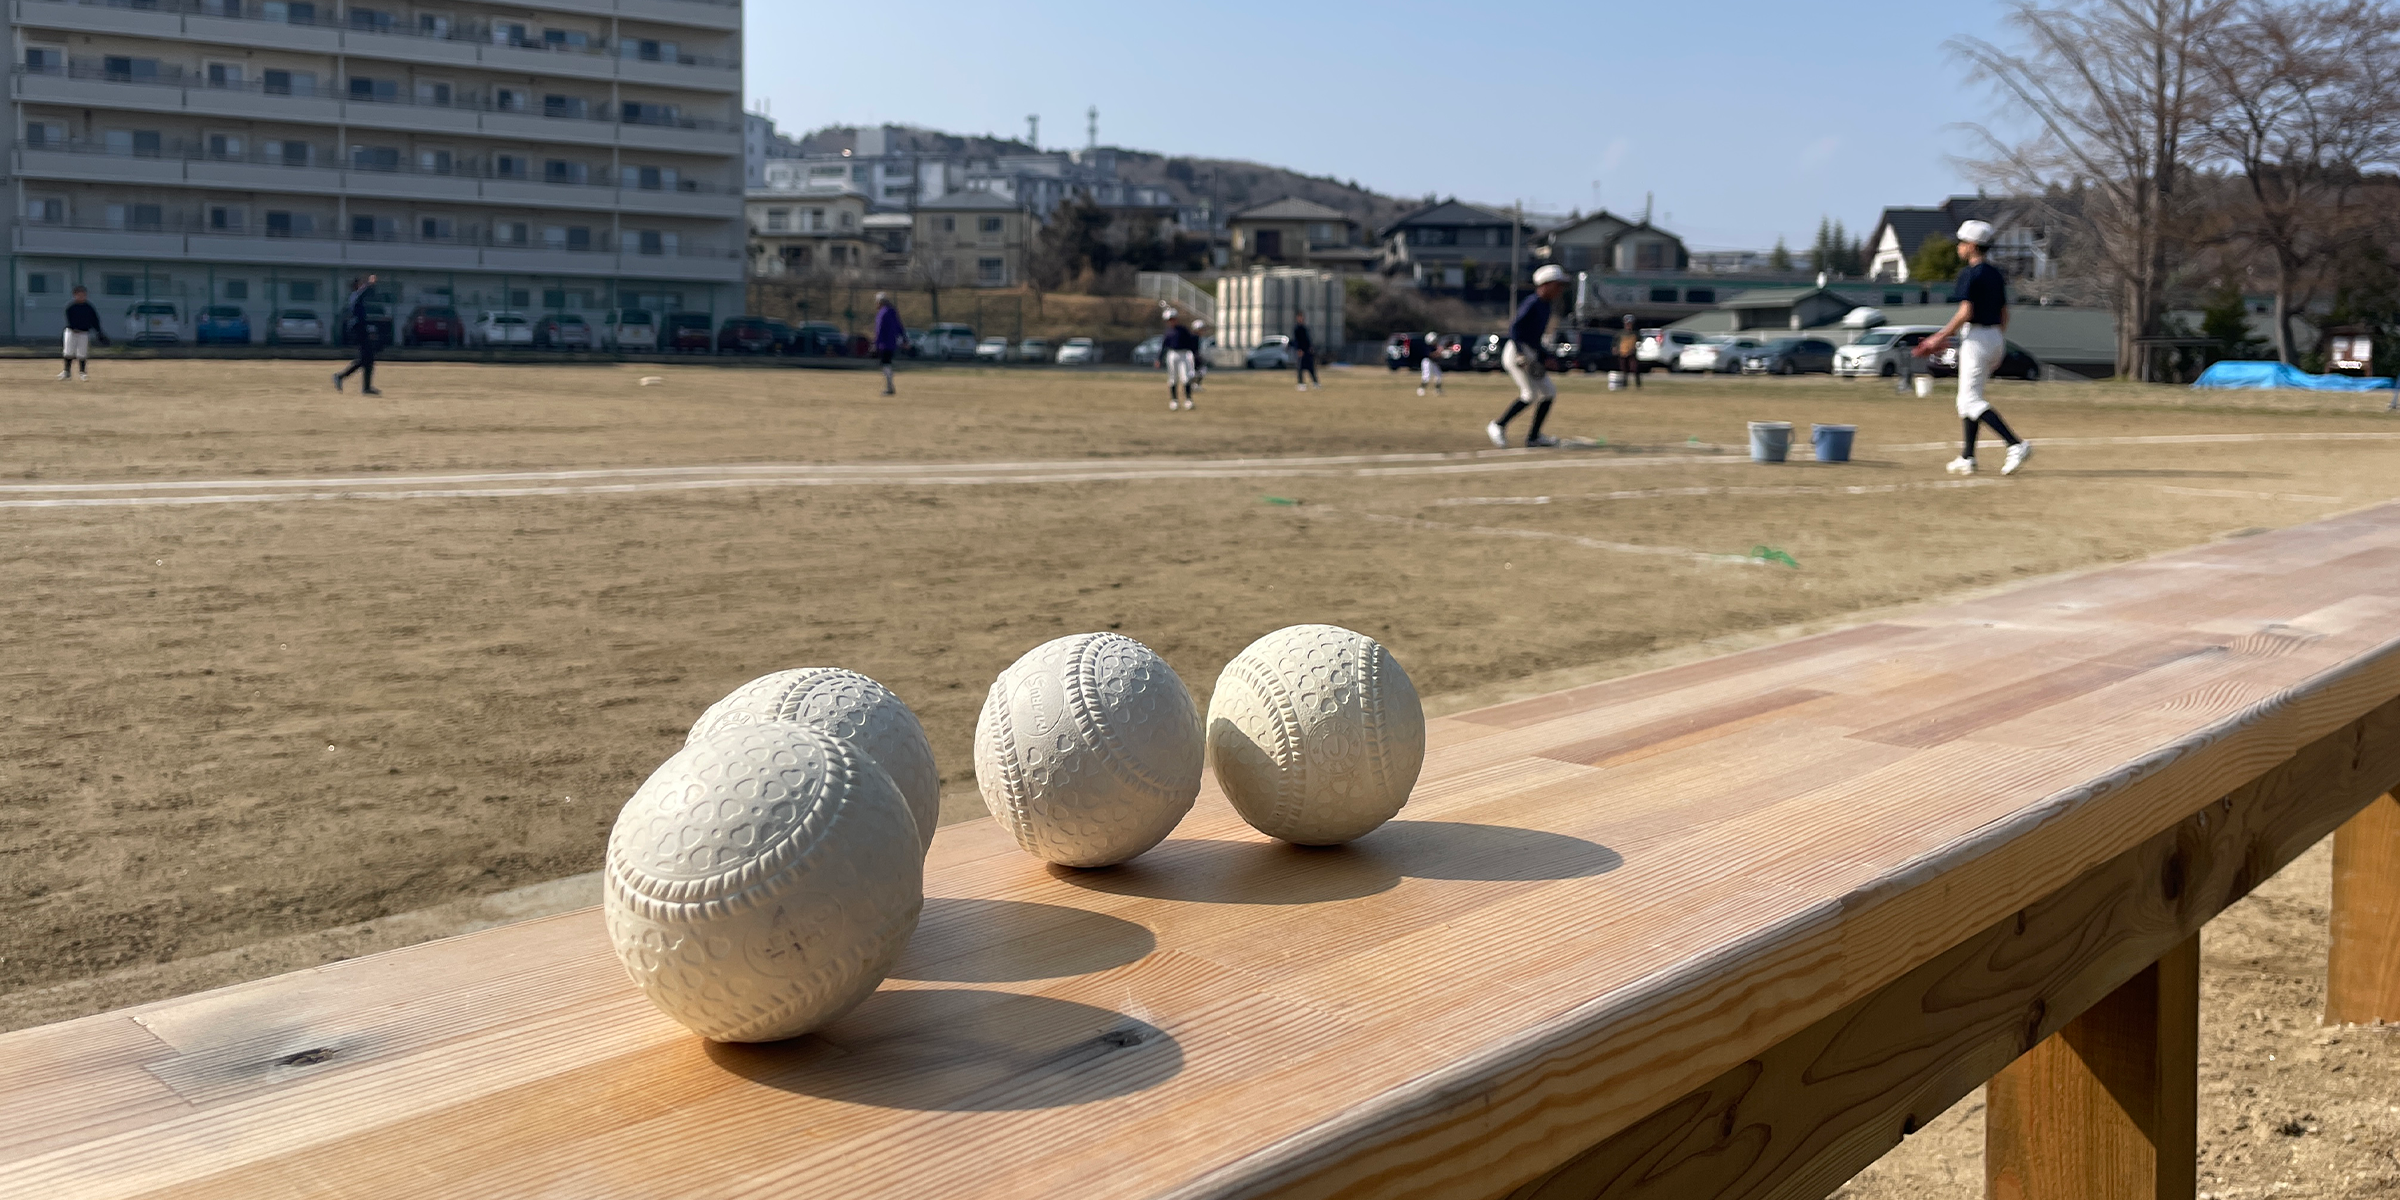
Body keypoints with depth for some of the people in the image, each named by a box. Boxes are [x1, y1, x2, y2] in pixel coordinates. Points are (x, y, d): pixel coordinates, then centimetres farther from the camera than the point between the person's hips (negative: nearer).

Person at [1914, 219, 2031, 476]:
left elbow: (1966, 312, -20)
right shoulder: (1996, 274, 13)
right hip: (1996, 339, 9)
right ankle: (1967, 458, 15)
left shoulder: (1970, 274, -12)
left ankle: (2017, 444, -22)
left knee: (1971, 400, -10)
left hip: (1976, 337, -9)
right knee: (1968, 399, 16)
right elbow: (2004, 314, 15)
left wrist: (1940, 337, -15)